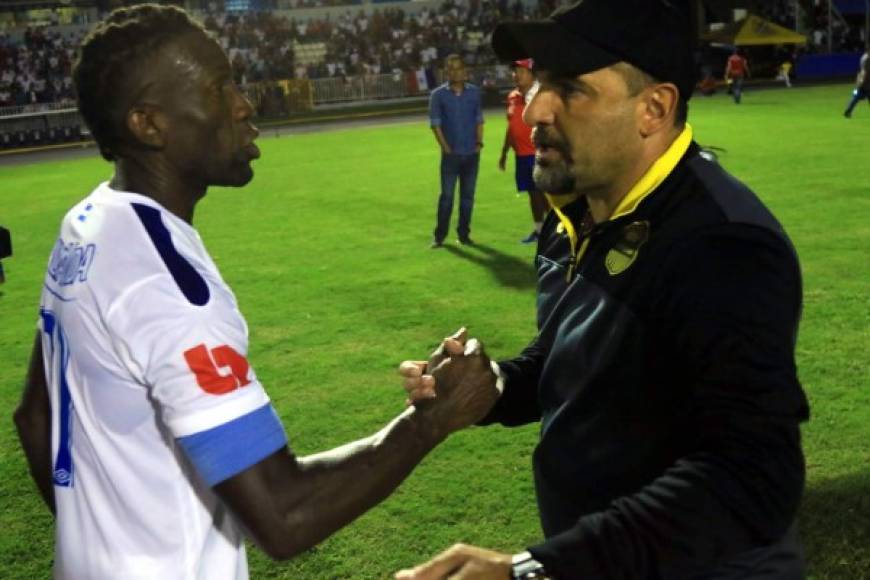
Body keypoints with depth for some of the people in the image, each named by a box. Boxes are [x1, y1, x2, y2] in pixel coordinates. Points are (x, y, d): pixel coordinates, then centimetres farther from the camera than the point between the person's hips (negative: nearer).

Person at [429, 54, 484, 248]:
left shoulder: (474, 92, 7)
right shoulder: (438, 95, -1)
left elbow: (479, 119, 11)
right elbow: (435, 123, -2)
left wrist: (479, 142, 1)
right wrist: (445, 147, -8)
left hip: (472, 153, 3)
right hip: (451, 154, -2)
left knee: (468, 195, 7)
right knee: (447, 195, -2)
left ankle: (464, 233, 15)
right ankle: (439, 235, 5)